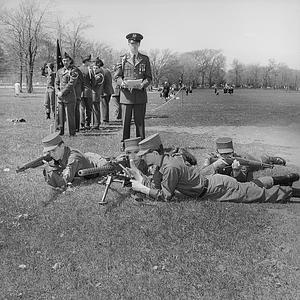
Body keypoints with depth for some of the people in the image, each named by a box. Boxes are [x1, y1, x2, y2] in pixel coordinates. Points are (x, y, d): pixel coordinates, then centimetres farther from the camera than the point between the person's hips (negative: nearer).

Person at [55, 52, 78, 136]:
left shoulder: (73, 71, -3)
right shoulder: (59, 71, 15)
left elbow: (71, 84, -12)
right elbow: (56, 83, 12)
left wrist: (62, 92, -15)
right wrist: (58, 92, -6)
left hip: (69, 97, -5)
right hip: (60, 97, 5)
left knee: (70, 115, -2)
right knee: (60, 114, 6)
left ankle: (72, 133, 5)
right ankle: (60, 131, 14)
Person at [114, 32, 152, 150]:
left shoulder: (145, 59, 11)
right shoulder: (123, 59, 10)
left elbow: (149, 77, 8)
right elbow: (117, 76, 7)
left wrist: (143, 84, -13)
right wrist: (122, 83, -15)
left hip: (140, 94, 1)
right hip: (126, 93, 0)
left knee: (140, 121, 3)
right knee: (126, 121, 1)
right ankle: (125, 144, 9)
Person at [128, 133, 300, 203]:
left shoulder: (170, 168, -26)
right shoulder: (166, 161, 2)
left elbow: (165, 196, -21)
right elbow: (159, 186, 9)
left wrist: (142, 188, -17)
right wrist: (141, 179, 2)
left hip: (218, 189, -8)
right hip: (214, 181, 8)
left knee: (261, 194, 5)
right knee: (251, 187, 26)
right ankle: (279, 180, 39)